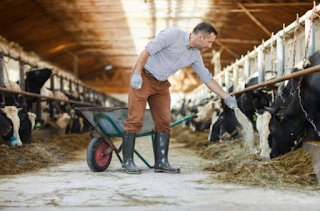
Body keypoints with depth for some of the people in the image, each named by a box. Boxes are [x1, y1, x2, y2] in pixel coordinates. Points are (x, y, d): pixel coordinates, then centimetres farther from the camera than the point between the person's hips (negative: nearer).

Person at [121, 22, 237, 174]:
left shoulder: (195, 55, 1)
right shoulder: (173, 34, -20)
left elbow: (207, 78, 8)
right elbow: (147, 50, -20)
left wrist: (227, 97, 6)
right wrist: (137, 73, -25)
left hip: (161, 84, 7)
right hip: (143, 77, -7)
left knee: (163, 121, -1)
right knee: (135, 120, -8)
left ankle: (161, 163, 1)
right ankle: (127, 161, -2)